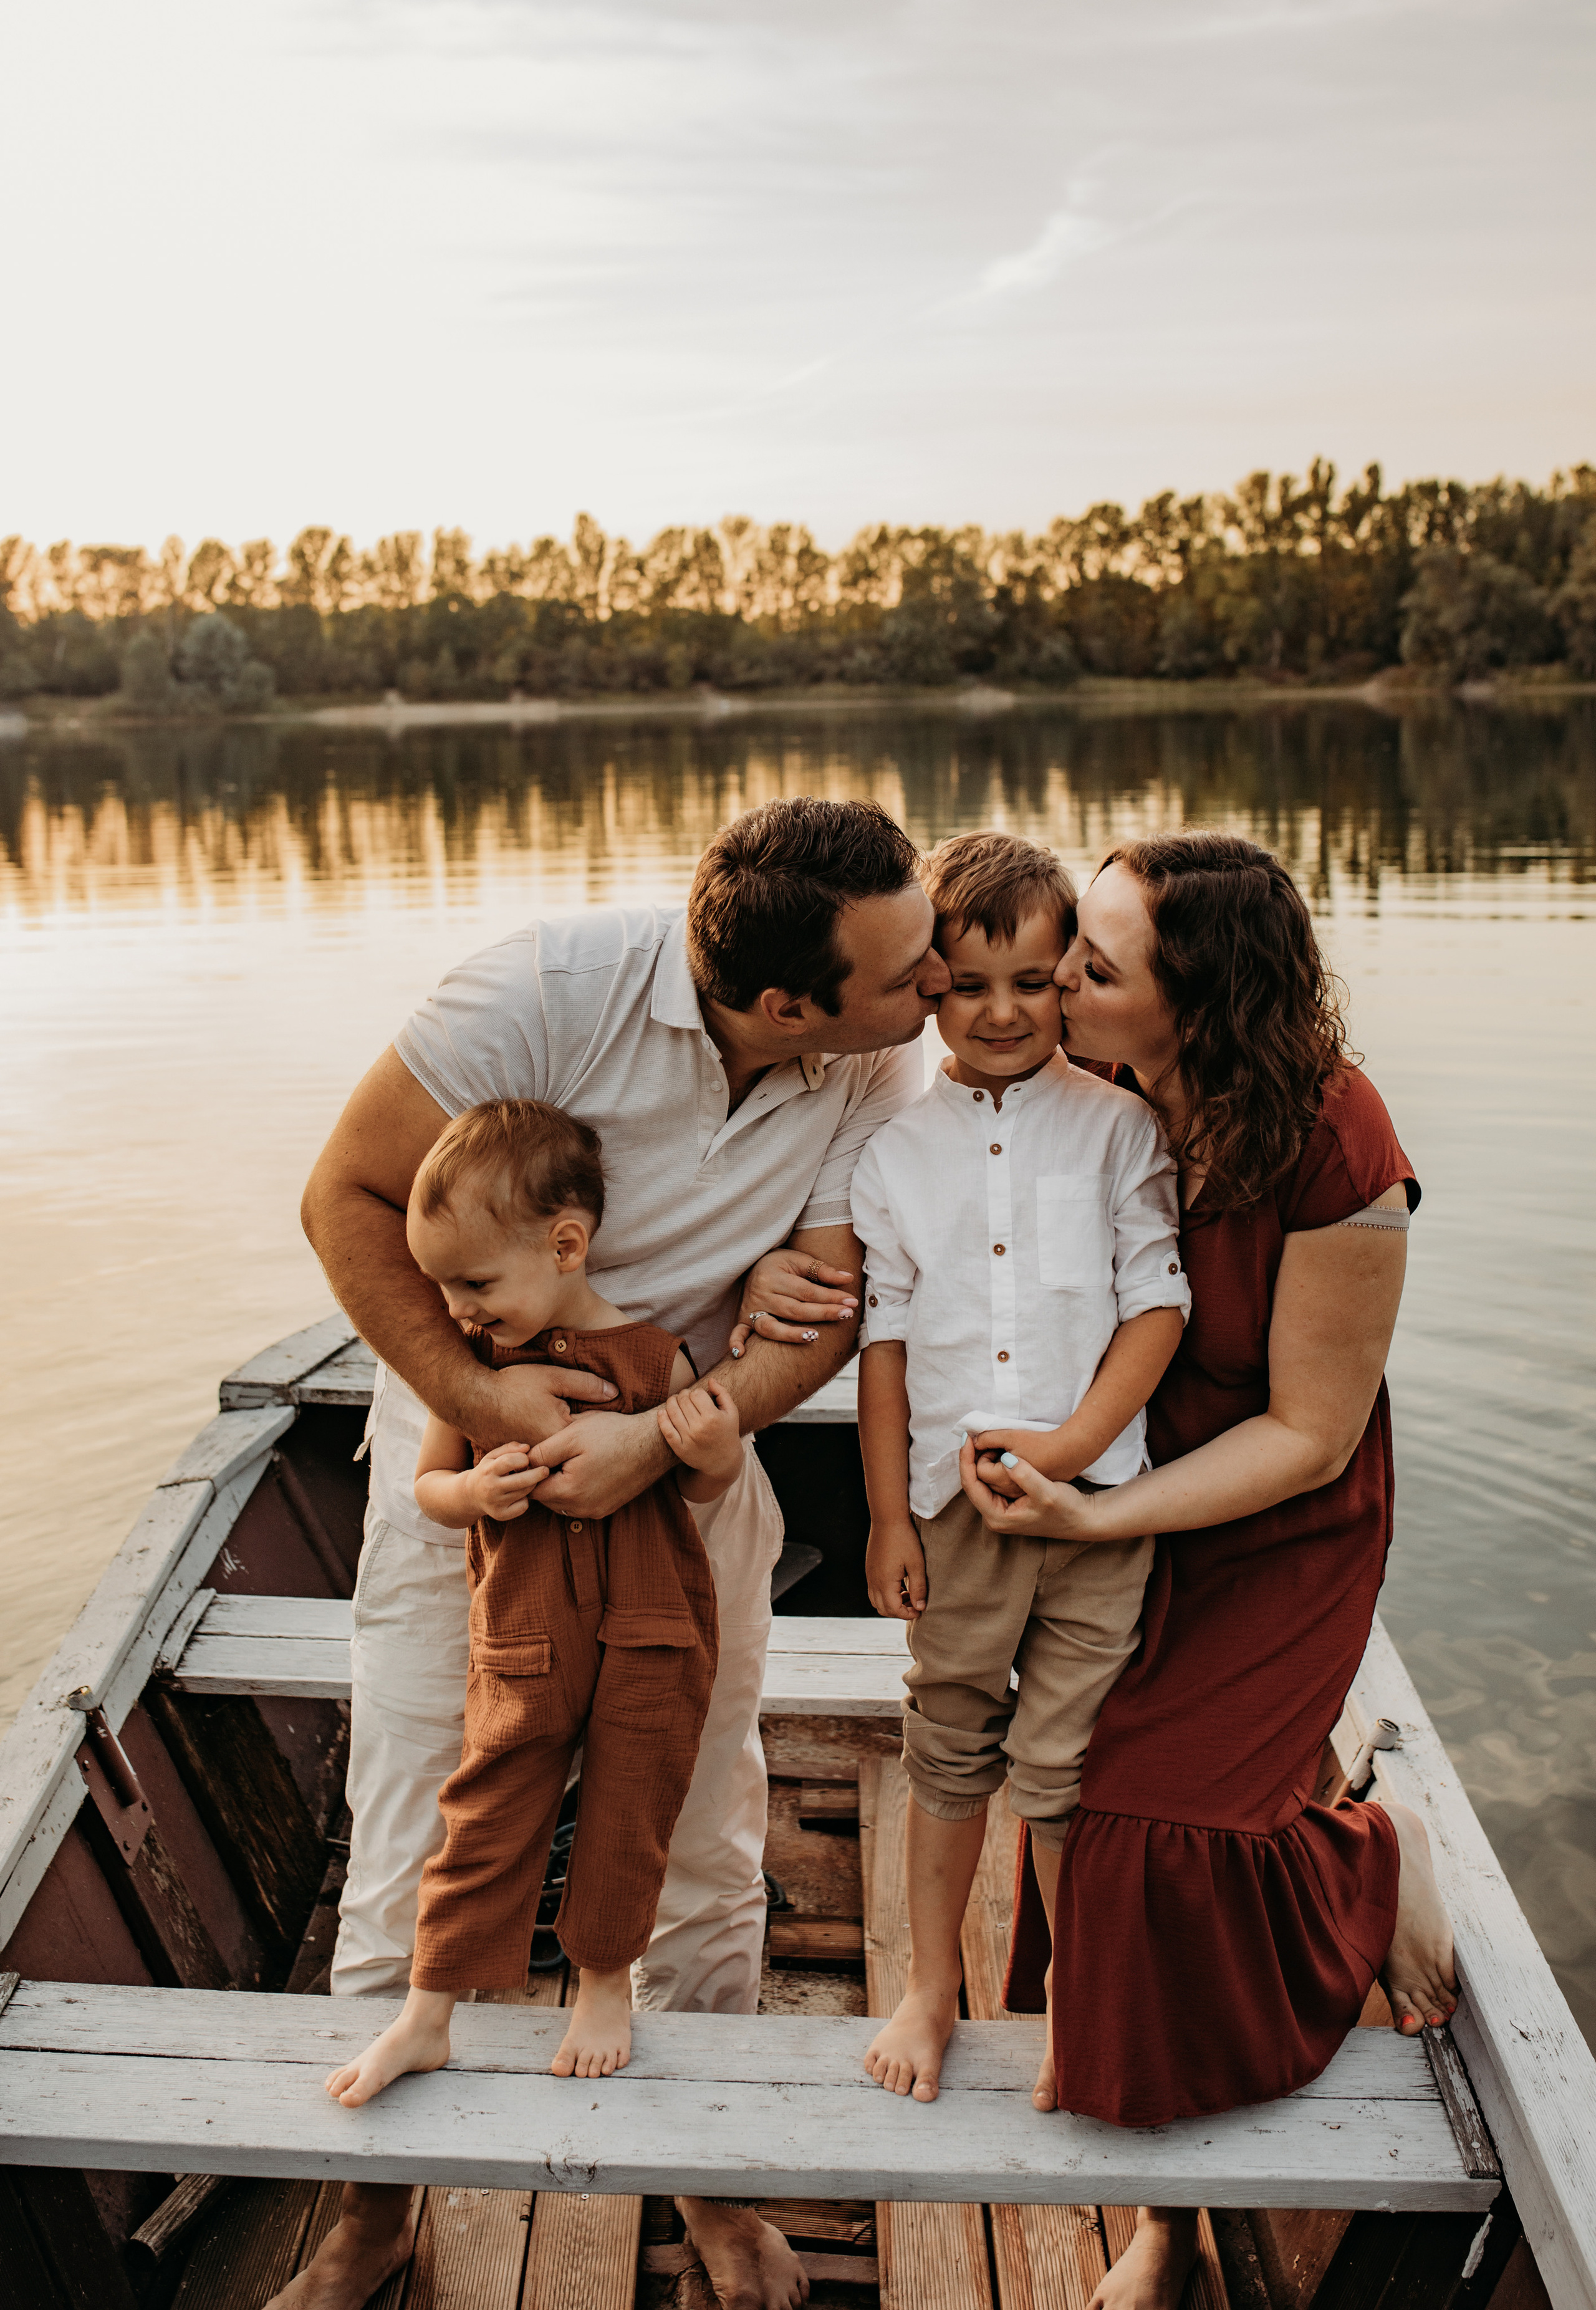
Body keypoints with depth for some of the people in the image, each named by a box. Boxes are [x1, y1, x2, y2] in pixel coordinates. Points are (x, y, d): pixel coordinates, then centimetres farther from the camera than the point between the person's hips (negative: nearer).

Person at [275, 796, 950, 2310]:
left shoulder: (882, 1068, -17)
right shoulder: (553, 988, -27)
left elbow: (817, 1311, -15)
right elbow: (349, 1195, -18)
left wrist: (658, 1435, -31)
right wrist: (475, 1393, -27)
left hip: (689, 1460, 2)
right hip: (466, 1442, -2)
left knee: (704, 1853, 10)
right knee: (414, 1864, 6)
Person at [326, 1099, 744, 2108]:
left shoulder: (653, 1357, -11)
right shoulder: (472, 1362, -7)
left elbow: (701, 1491, 3)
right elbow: (427, 1481, 6)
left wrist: (716, 1452, -20)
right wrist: (472, 1492, -16)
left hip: (654, 1636, -1)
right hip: (524, 1639, 1)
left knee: (628, 1817, 13)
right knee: (489, 1818, 7)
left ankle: (606, 1980, 38)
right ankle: (426, 2018, 24)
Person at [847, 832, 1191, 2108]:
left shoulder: (1118, 1127, -2)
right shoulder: (894, 1147, 3)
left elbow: (1158, 1300, -4)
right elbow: (882, 1337, 3)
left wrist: (1073, 1445, -15)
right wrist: (888, 1514, 1)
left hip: (1097, 1498, -2)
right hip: (952, 1499, 2)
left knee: (1063, 1763, 4)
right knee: (952, 1747, 16)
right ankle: (933, 1986, 34)